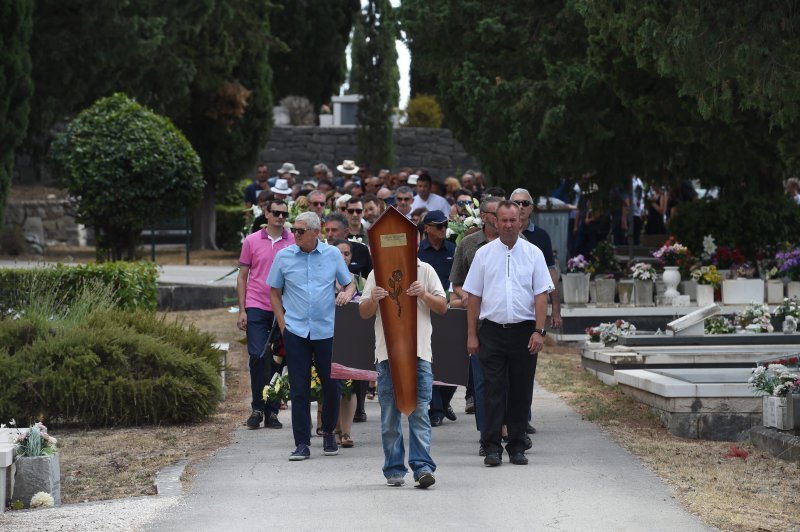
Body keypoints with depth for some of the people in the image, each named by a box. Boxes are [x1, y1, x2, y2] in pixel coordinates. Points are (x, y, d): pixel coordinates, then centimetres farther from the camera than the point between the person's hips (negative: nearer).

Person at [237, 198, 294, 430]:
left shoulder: (294, 242, 3)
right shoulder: (252, 241, 4)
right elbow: (242, 277, 8)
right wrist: (242, 310, 2)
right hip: (257, 307, -1)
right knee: (258, 356, -9)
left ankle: (272, 411, 11)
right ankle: (257, 408, 1)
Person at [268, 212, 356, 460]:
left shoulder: (332, 254, 3)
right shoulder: (283, 256, 2)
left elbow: (350, 283, 12)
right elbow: (274, 292, 10)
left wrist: (347, 293, -12)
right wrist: (283, 324, 1)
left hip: (327, 330, 0)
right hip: (296, 331, 0)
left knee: (332, 384, 4)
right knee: (299, 389, -2)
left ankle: (328, 433, 26)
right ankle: (302, 443, 1)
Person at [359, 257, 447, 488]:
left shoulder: (425, 271, 10)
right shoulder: (378, 273, 10)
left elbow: (442, 307, 8)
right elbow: (364, 312, 8)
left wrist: (424, 295, -12)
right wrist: (373, 299, -14)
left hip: (419, 353, -1)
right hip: (387, 353, 1)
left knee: (419, 412, -7)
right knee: (390, 414, 3)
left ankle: (422, 467, -11)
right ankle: (394, 469, 9)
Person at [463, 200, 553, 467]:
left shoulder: (533, 254, 6)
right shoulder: (484, 254, 6)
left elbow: (541, 294, 2)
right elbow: (474, 296, 7)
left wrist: (539, 331, -8)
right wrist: (471, 335, 1)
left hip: (524, 331, 0)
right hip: (492, 331, 0)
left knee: (521, 392, 4)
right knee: (494, 390, -4)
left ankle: (517, 447, 11)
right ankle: (492, 447, -4)